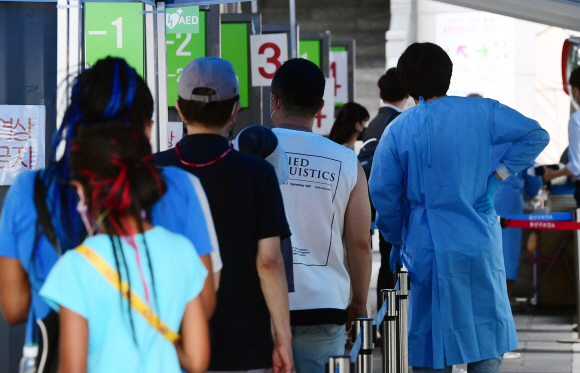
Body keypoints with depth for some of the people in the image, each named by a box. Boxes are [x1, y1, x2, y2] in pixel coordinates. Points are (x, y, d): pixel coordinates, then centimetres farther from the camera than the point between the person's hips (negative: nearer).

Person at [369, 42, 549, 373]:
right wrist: (498, 176, 0)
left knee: (432, 337, 5)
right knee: (488, 332, 11)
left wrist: (396, 240, 12)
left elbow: (382, 193, -1)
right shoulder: (480, 112, -1)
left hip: (429, 250, 0)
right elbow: (536, 135, 0)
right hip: (481, 246, 0)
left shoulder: (398, 130, -2)